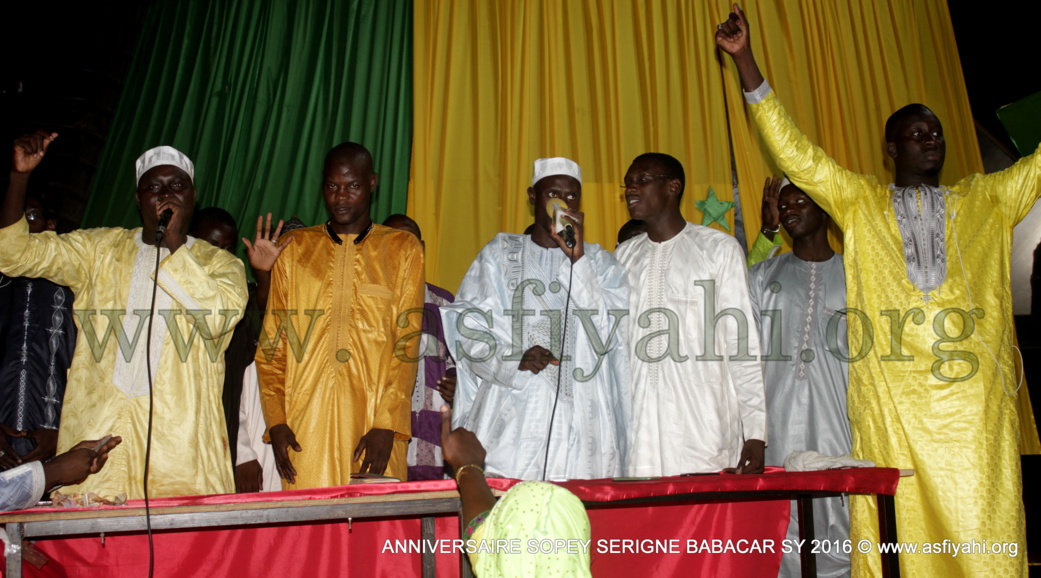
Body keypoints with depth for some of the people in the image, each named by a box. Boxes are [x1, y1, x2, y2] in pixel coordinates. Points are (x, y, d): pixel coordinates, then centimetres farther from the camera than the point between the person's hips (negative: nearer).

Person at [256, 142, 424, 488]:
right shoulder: (295, 249, 13)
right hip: (304, 424, 1)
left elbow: (407, 344, 1)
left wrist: (386, 426, -10)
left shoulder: (403, 250, 9)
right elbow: (272, 344, 10)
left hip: (375, 421, -1)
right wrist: (276, 421, -1)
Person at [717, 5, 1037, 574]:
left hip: (975, 397, 2)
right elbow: (794, 152, 8)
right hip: (889, 397, -1)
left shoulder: (985, 198, 20)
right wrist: (745, 60, 3)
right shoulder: (860, 201, 13)